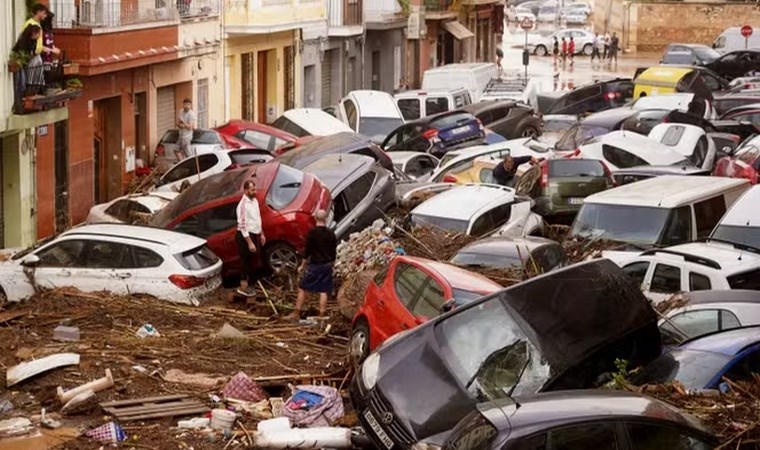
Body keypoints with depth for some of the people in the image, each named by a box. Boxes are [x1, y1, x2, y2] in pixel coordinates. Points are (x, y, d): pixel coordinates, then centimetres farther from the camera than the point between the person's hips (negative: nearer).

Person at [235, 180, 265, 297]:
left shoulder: (255, 201, 7)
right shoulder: (243, 205, -22)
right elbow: (242, 226, -24)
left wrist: (261, 234, 18)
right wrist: (250, 243, -24)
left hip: (254, 235, 9)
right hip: (245, 236, -9)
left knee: (250, 261, 17)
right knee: (245, 261, 0)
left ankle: (247, 284, 29)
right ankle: (243, 287, 9)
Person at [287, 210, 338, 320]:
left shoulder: (312, 232, -11)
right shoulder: (331, 234, 3)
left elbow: (307, 250, -9)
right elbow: (334, 252, 10)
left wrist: (303, 265, 0)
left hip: (314, 265, -4)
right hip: (327, 266, 4)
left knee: (302, 289, 5)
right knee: (323, 292, 6)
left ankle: (296, 313, 4)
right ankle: (321, 315, 6)